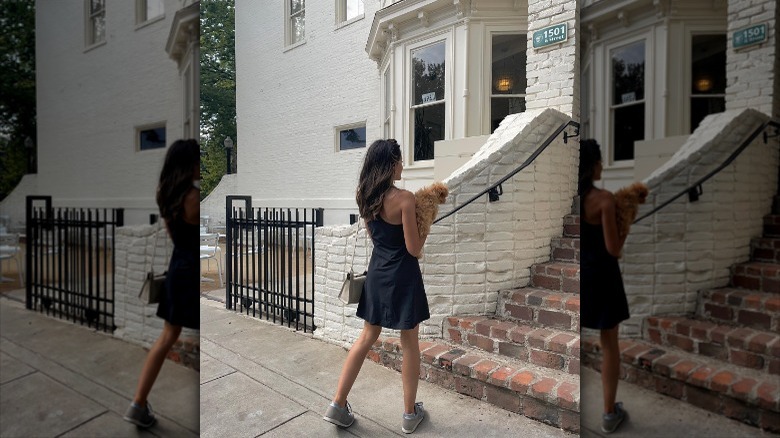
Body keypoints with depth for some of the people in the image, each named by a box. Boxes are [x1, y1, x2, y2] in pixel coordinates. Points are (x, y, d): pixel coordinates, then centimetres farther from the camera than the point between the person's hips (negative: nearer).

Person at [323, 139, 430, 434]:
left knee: (367, 338, 17)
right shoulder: (404, 198, -18)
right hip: (402, 277, -6)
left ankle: (338, 405, 21)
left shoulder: (365, 197, 2)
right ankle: (410, 414, 24)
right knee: (409, 344, 9)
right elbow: (414, 249, -15)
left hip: (377, 274, 6)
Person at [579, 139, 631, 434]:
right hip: (600, 276, -4)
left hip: (581, 274, 4)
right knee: (609, 344, 12)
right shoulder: (604, 199, -17)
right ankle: (610, 413, 24)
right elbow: (613, 249, -14)